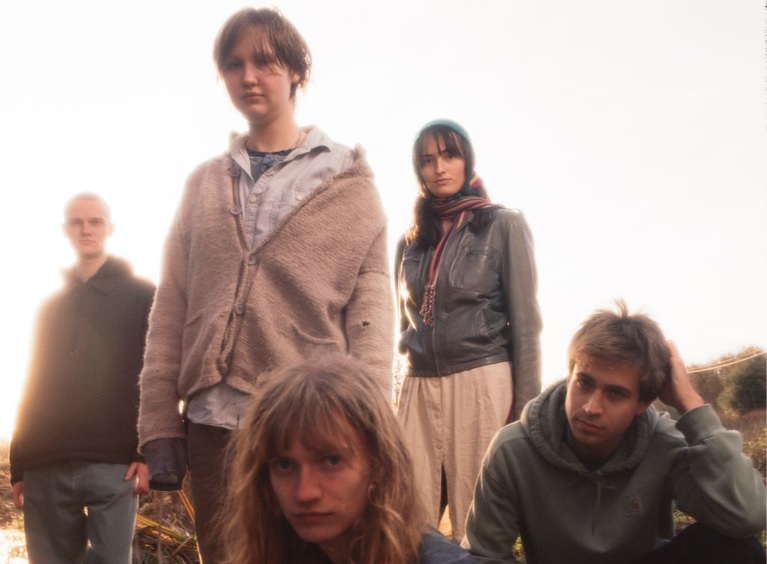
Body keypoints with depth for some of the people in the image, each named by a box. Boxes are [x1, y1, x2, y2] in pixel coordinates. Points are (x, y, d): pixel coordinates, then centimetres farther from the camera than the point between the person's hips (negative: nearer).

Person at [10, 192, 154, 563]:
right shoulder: (50, 305, 21)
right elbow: (32, 385, 19)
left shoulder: (141, 296, 8)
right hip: (45, 467, 4)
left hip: (112, 463, -4)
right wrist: (18, 465, 12)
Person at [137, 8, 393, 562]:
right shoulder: (205, 184, 13)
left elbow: (371, 310, -3)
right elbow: (171, 309, 9)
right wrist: (159, 427, 1)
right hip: (214, 421, 3)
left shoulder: (349, 182, 4)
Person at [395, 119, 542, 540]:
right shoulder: (411, 241, 16)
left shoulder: (503, 226, 3)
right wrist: (401, 392, 12)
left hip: (482, 382, -4)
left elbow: (524, 320, -2)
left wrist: (525, 406, -8)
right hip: (419, 386, 4)